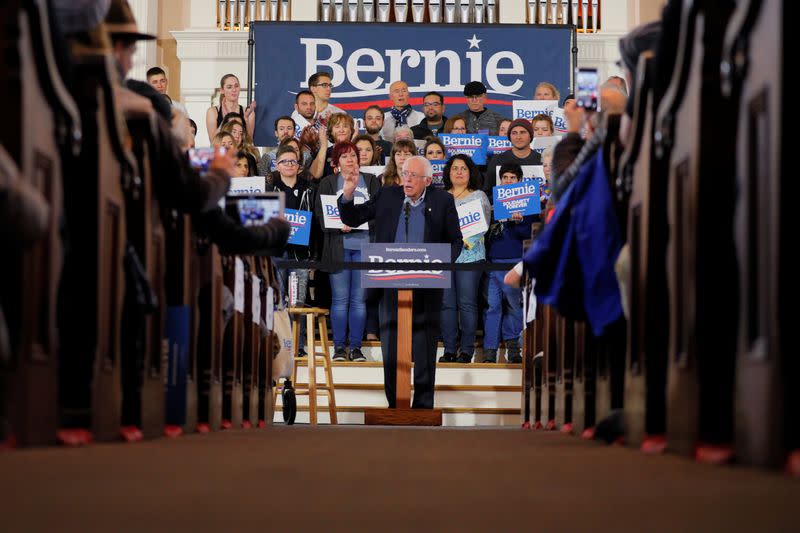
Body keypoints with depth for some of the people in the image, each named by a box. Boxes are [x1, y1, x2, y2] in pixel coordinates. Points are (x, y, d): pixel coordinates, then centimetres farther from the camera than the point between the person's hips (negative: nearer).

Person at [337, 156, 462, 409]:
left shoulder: (443, 201, 2)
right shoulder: (387, 196, 5)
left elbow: (455, 241, 6)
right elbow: (352, 219, 8)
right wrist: (347, 195, -10)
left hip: (426, 286, -1)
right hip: (391, 285, 2)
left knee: (424, 350, 5)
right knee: (391, 351, 5)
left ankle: (423, 407, 13)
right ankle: (395, 406, 13)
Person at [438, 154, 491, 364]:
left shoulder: (479, 197, 9)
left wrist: (465, 240, -13)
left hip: (469, 254, -3)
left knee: (467, 303, -5)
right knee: (446, 303, 0)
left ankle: (467, 350, -1)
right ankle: (449, 349, 5)